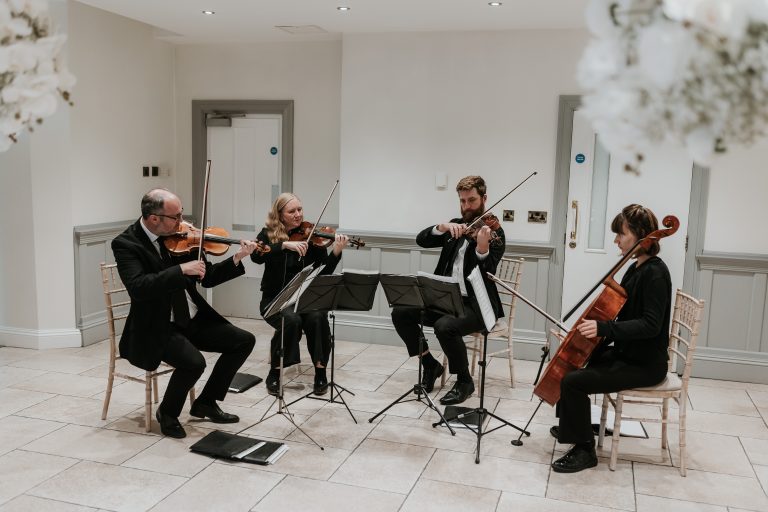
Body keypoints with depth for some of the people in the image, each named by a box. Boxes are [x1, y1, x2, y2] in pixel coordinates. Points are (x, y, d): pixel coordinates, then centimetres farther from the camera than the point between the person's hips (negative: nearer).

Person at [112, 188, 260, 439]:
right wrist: (182, 270, -34)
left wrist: (237, 259, -8)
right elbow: (138, 287, -31)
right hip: (156, 328, -7)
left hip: (193, 319, 7)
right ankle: (168, 413, 1)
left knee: (244, 340, -2)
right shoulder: (125, 243, -15)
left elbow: (206, 277, 7)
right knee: (194, 362, -31)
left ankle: (206, 403, 13)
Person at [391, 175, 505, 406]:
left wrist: (482, 247, -40)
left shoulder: (494, 231, -7)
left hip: (476, 304, -6)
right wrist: (442, 227, -20)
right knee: (400, 312, -12)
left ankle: (464, 381, -9)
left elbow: (487, 274, -20)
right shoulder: (455, 225, 12)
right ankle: (430, 364, 6)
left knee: (445, 326, -34)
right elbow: (421, 240, -1)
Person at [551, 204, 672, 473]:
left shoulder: (654, 272, -20)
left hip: (644, 365, -10)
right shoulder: (636, 268, 9)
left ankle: (584, 450, -4)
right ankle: (570, 425, 33)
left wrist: (604, 327, -37)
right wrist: (599, 334, 9)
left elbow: (650, 325, -28)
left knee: (572, 381, -21)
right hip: (625, 353, 10)